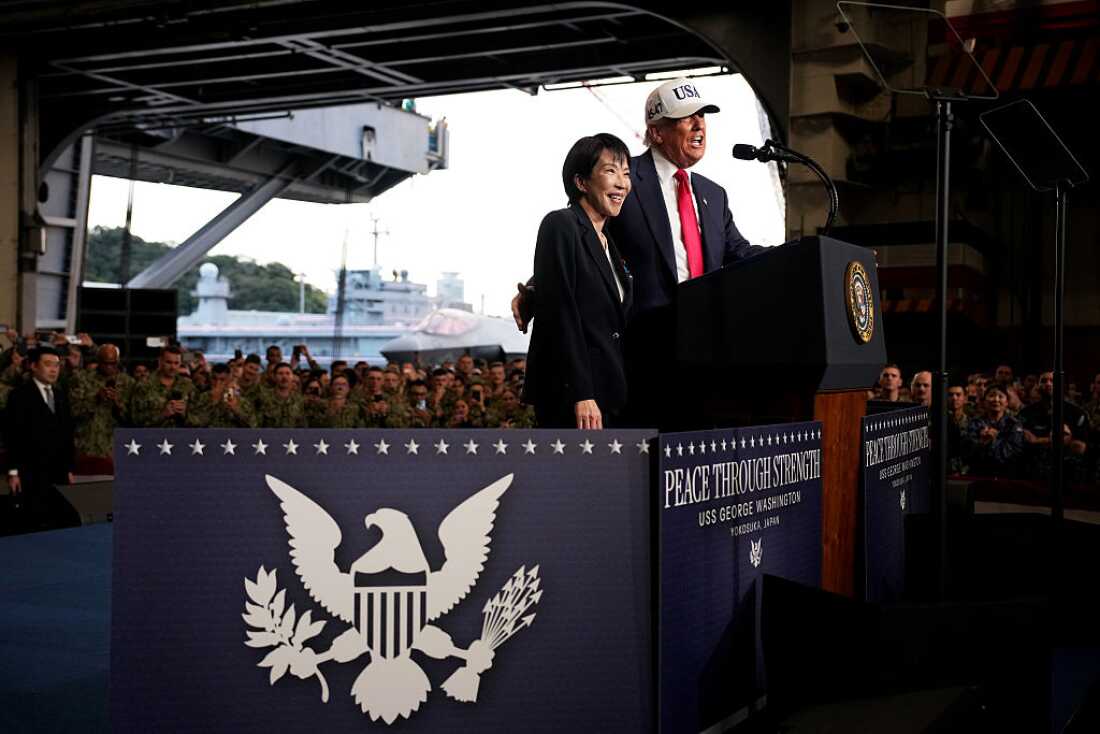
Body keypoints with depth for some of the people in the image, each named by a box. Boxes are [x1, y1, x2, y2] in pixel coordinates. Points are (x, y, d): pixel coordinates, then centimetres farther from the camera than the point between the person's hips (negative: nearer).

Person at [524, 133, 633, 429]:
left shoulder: (609, 244, 20)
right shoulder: (561, 225, -4)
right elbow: (559, 314, -13)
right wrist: (581, 396, -19)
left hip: (609, 396, 8)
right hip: (570, 395, -8)